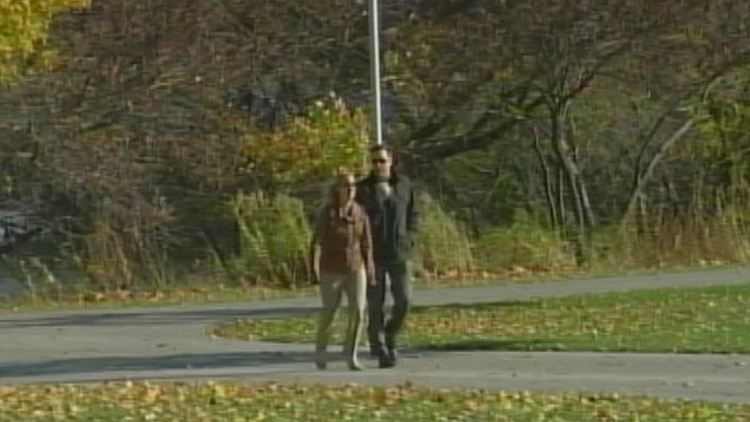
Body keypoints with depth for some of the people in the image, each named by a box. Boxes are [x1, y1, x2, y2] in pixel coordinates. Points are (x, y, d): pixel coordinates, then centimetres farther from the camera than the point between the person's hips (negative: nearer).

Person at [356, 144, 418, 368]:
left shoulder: (404, 185, 5)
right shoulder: (363, 189, -3)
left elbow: (412, 215, 15)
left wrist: (409, 239, 3)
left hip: (399, 253, 2)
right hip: (373, 255, -2)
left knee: (403, 300, -6)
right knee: (375, 304, -1)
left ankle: (390, 334, 21)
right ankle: (380, 351, 8)